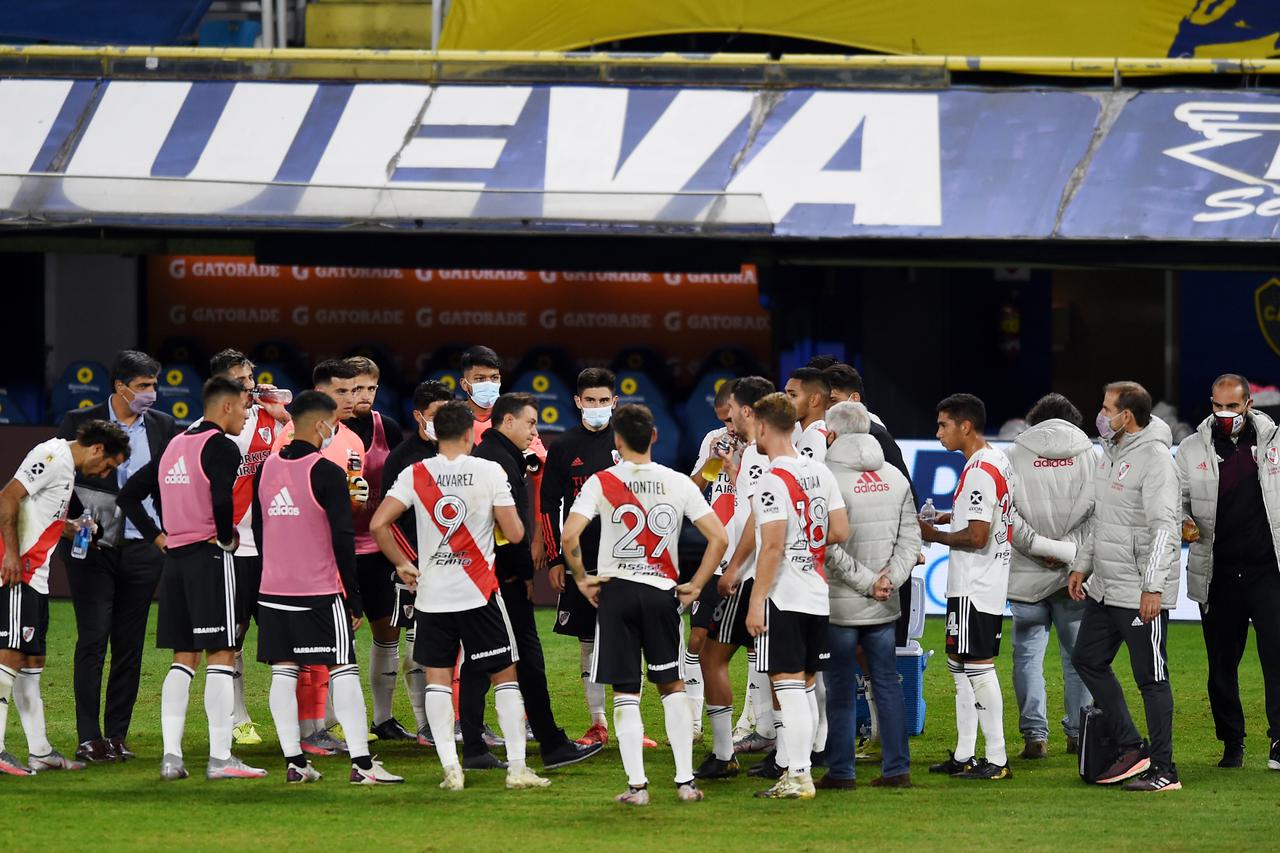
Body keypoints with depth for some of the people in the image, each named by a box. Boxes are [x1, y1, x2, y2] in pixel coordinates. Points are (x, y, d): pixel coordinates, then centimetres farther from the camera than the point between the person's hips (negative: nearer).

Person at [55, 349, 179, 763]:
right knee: (92, 640, -7)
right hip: (91, 547, -3)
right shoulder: (80, 423, 0)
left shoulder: (162, 427, 8)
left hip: (142, 547, 3)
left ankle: (117, 735, 10)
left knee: (130, 645, 4)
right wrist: (70, 526, -8)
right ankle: (89, 737, -6)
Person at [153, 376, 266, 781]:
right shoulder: (221, 447, -10)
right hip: (210, 556, -8)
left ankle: (171, 755, 5)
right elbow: (222, 498, -24)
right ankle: (220, 758, -6)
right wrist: (226, 536, -8)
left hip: (174, 554, 8)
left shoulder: (174, 445, 16)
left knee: (184, 658, 11)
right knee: (221, 656, -4)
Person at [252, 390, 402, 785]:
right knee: (343, 672, -3)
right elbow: (343, 539, -12)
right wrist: (354, 599, -5)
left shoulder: (266, 470, 7)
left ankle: (294, 762, 6)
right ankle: (362, 763, -7)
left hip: (273, 590, 6)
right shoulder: (327, 473, -12)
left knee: (283, 672, 8)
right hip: (320, 591, -6)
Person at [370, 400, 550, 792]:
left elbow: (378, 524, -8)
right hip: (479, 593, -1)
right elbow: (514, 533, -8)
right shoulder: (490, 472, -7)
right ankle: (517, 766, 4)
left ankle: (450, 768, -1)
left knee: (437, 678, 8)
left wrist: (401, 563, 7)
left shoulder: (415, 474, -2)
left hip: (432, 594, 1)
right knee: (504, 675, 9)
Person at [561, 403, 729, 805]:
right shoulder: (678, 483, 1)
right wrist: (695, 586, 5)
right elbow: (719, 537, -3)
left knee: (625, 693, 4)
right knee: (672, 685, 14)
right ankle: (685, 781, 9)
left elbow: (570, 535, -16)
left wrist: (581, 579, -2)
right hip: (662, 591, 2)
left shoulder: (602, 482, -5)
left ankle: (636, 785, 0)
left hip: (615, 591, -2)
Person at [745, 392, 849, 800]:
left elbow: (773, 546, -19)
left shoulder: (774, 481, -15)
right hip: (817, 596, 8)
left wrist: (756, 602, -16)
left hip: (783, 598, -8)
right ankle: (793, 769, 18)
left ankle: (798, 777, -7)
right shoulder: (821, 473, 8)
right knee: (805, 687, 13)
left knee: (788, 687, -5)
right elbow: (841, 532, 8)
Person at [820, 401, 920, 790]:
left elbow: (830, 548, -18)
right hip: (884, 609, 5)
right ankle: (897, 768, 11)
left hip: (840, 604, -5)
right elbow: (911, 538, 4)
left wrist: (867, 582, -12)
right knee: (887, 684, 11)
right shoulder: (895, 478, 7)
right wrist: (889, 578, -4)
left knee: (840, 688, 1)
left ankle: (841, 770, 3)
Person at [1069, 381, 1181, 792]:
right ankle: (1131, 748, 17)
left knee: (1151, 678, -4)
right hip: (1105, 587, 10)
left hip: (1142, 593, -10)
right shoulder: (1111, 453, 13)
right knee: (1088, 660, 12)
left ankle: (1163, 769, 2)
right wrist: (1082, 566, 18)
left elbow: (1164, 527, -22)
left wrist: (1153, 587, -26)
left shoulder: (1154, 459, -16)